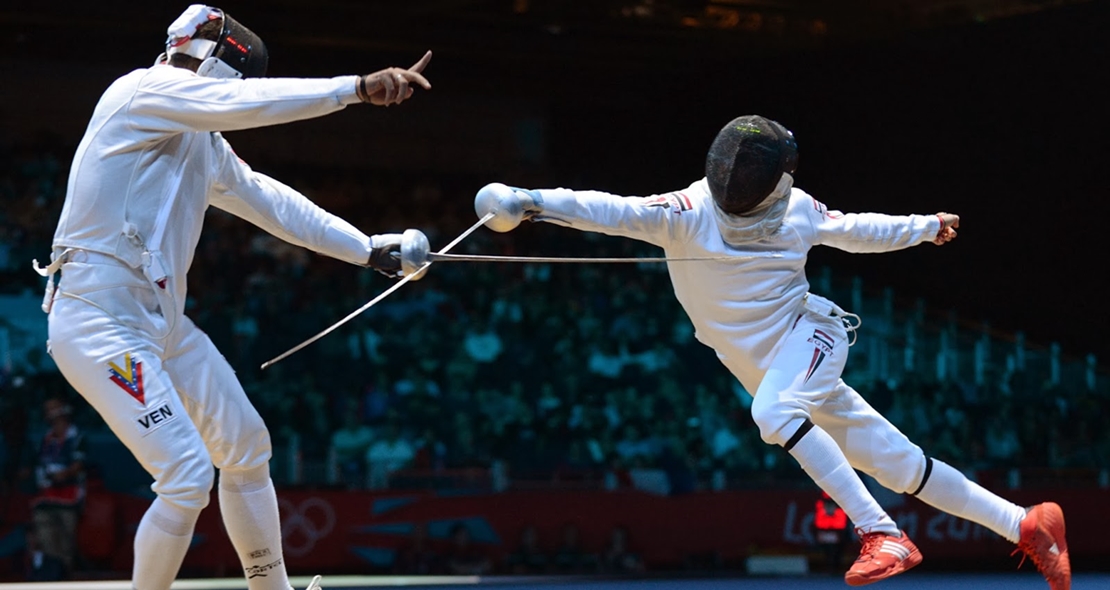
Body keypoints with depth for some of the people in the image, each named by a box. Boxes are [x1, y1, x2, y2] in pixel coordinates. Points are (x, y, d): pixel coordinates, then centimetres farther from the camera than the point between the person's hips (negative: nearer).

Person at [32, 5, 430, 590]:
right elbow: (249, 102, -24)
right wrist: (357, 87, -30)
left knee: (247, 447, 17)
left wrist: (367, 248, 21)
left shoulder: (202, 141, 16)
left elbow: (267, 201, 23)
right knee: (188, 479, -17)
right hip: (101, 326, -10)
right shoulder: (145, 90, -11)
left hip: (162, 322, 10)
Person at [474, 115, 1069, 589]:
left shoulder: (797, 209, -6)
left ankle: (883, 535, -33)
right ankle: (1027, 527, 18)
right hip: (775, 374, 2)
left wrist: (926, 227, 20)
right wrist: (529, 201, -42)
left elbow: (853, 230, 15)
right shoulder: (688, 212, -12)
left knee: (771, 411, -36)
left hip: (809, 332, -2)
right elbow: (614, 211, -27)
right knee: (901, 468, 5)